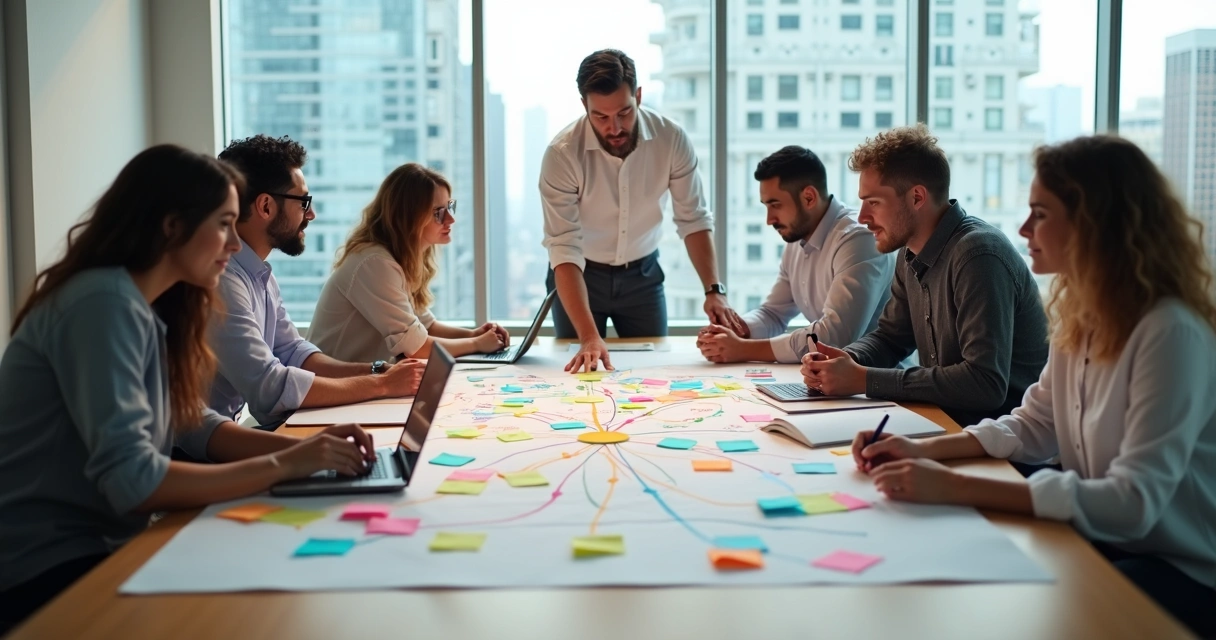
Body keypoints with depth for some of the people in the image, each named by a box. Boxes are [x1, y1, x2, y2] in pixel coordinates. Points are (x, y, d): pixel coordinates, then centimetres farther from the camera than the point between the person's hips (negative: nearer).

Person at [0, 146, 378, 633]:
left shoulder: (150, 307, 8)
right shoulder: (106, 304, -21)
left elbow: (193, 427, 10)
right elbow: (131, 480, -28)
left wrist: (303, 446, -5)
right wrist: (282, 465, -22)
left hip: (101, 544, 8)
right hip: (46, 570, -8)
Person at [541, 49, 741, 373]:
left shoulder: (671, 139, -19)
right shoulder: (561, 154, -27)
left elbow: (693, 219, -10)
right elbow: (564, 250, -30)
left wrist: (714, 290, -24)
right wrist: (589, 337, -40)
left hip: (643, 273, 2)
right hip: (581, 274, -2)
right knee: (582, 372, 6)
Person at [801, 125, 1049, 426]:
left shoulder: (978, 256, -23)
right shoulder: (912, 253, 5)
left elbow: (986, 383, -30)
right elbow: (889, 337, 18)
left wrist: (865, 380, -26)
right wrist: (846, 359, -6)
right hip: (948, 420, 8)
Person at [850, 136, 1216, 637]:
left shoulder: (1170, 333, -24)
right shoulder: (1079, 312, 2)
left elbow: (1133, 503, -29)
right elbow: (1033, 426, 13)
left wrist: (956, 488, -32)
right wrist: (925, 449, -4)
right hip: (1105, 541, 7)